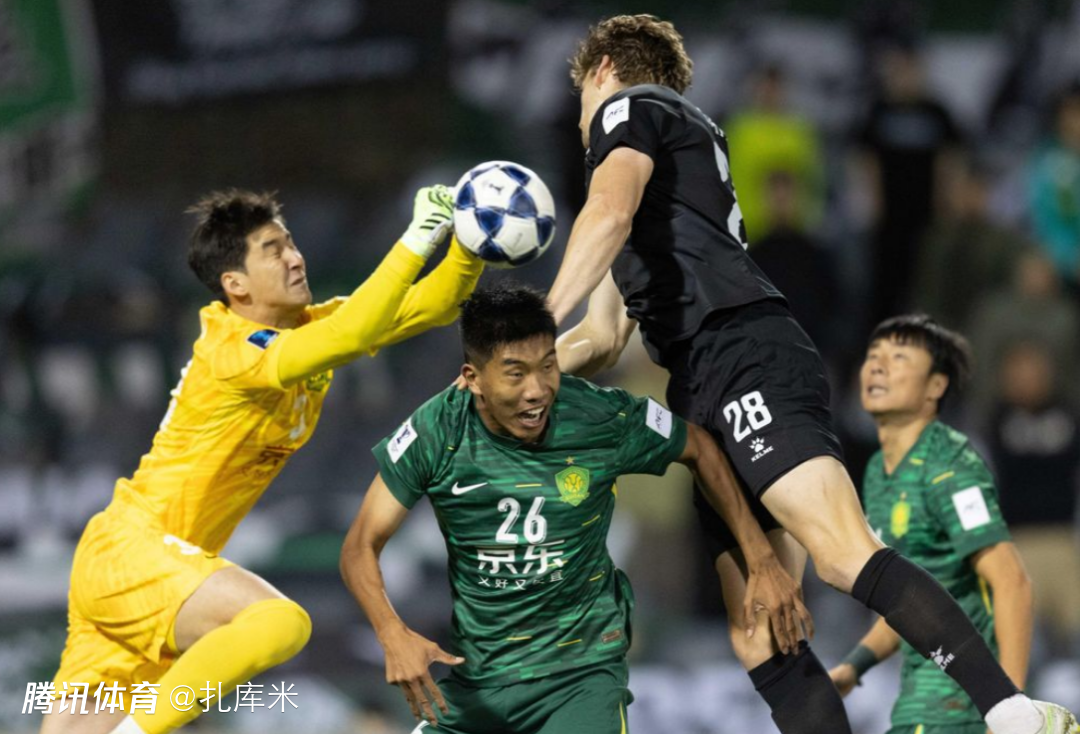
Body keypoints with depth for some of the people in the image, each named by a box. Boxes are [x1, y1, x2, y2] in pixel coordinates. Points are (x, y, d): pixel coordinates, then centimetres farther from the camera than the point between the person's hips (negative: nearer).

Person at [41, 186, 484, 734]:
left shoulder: (311, 328, 5)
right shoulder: (233, 352, -21)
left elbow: (435, 305, 4)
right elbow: (349, 337, -37)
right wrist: (417, 240, -37)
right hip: (129, 551, -9)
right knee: (280, 622, -30)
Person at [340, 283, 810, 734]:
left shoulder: (603, 419, -15)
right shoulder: (437, 434, -15)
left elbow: (700, 451, 4)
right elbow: (361, 546, -9)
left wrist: (762, 563, 2)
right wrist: (393, 635, -27)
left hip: (581, 666, -3)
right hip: (476, 676, 3)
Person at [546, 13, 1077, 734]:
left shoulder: (628, 107, 11)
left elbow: (610, 212, -13)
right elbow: (603, 337, 39)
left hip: (745, 359, -9)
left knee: (845, 555, -27)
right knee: (759, 640, -1)